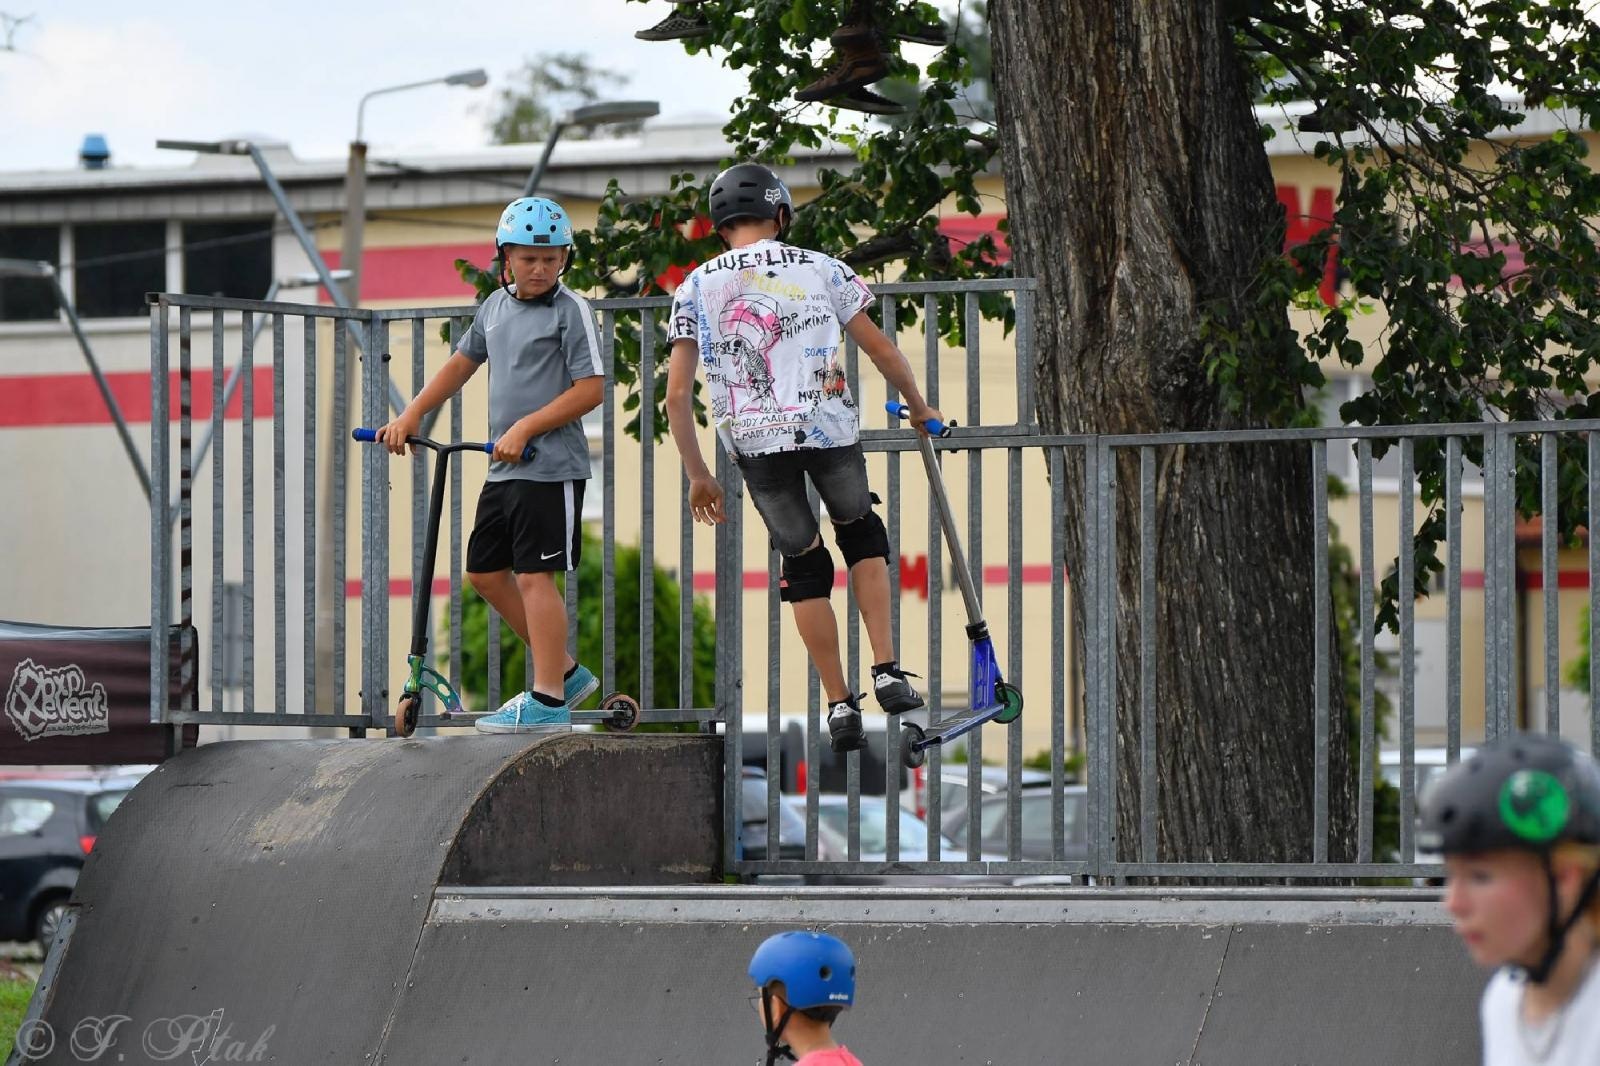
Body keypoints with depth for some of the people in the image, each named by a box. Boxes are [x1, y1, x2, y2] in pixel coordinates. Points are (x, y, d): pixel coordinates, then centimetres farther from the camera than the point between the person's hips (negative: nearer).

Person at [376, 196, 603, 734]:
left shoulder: (570, 310, -9)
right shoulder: (496, 306, 13)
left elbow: (591, 388, -14)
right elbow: (462, 364, 24)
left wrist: (525, 428, -19)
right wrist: (410, 416, 16)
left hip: (551, 467, -8)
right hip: (504, 468, 8)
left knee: (535, 576, -11)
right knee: (485, 571, 12)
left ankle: (547, 701, -7)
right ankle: (565, 670, 21)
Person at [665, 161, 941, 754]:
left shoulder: (696, 288, 9)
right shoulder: (821, 269, 8)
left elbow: (677, 395, 4)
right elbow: (884, 353, 11)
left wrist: (697, 475, 13)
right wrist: (918, 407, 29)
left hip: (753, 441, 0)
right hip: (830, 428, 0)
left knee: (804, 564, 16)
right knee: (861, 533, 25)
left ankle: (840, 706, 13)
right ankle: (887, 672, 13)